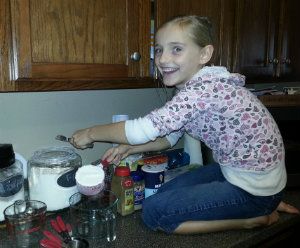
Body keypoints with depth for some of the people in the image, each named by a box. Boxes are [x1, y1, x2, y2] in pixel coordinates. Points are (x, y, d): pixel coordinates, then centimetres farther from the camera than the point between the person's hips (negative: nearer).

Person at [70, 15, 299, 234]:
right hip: (236, 171, 9)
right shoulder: (197, 86, 3)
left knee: (153, 212, -10)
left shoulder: (205, 88, -27)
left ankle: (255, 218, 0)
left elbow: (143, 129, -28)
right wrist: (129, 148, -4)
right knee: (165, 192, 18)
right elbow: (170, 136, 10)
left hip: (254, 188, -9)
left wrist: (91, 133, -13)